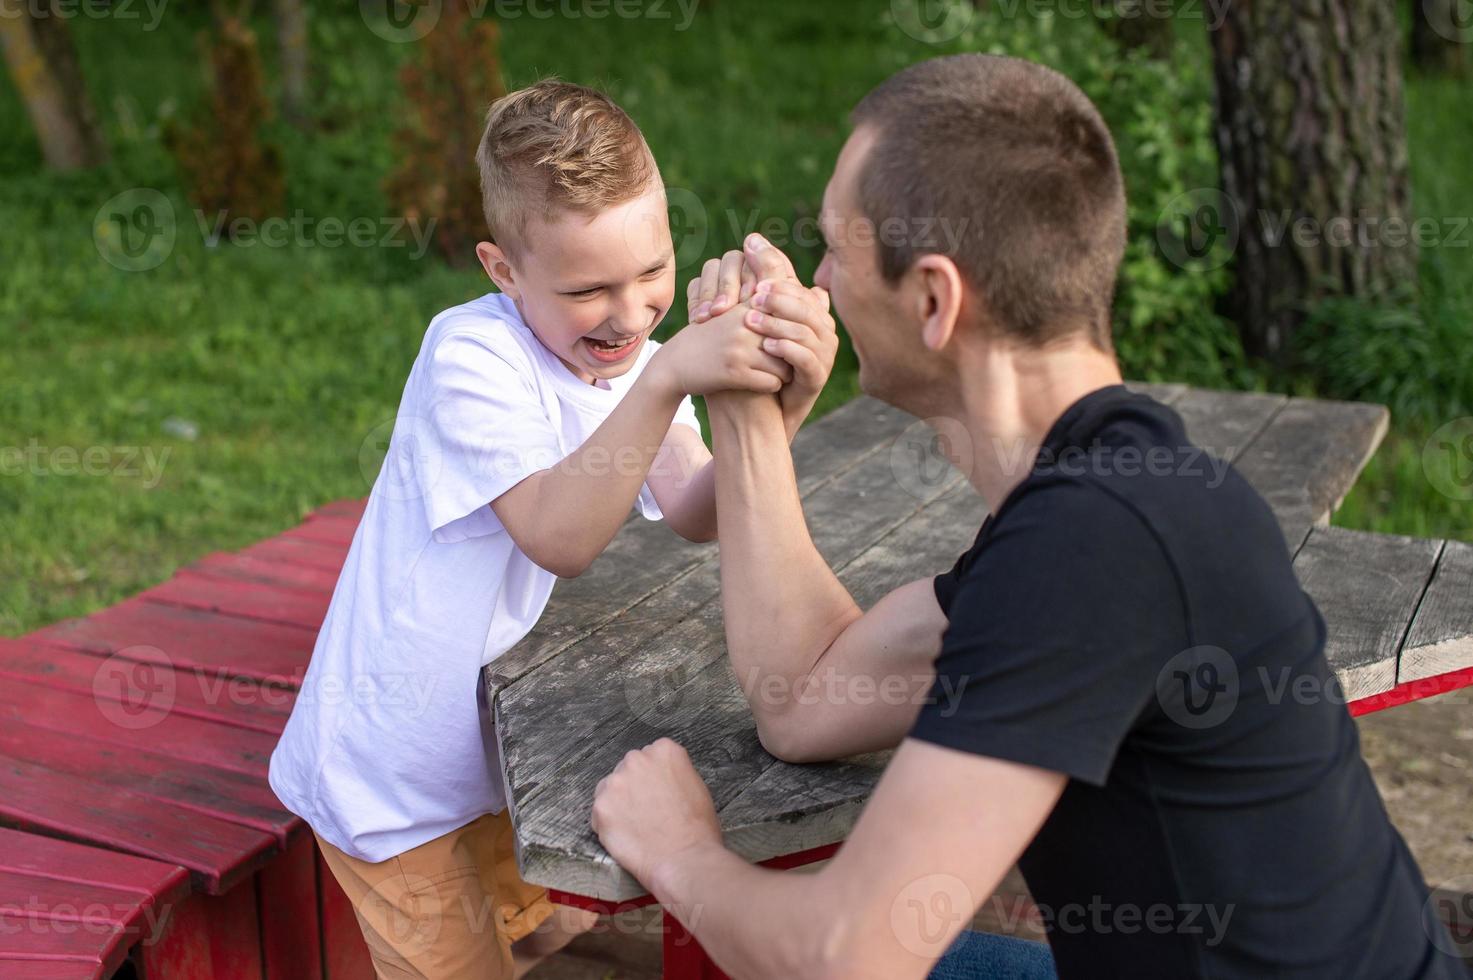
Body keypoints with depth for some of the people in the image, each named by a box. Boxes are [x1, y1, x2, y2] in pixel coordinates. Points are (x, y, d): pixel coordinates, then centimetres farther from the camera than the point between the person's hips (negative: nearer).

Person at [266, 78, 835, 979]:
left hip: (495, 746, 7)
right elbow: (558, 538, -38)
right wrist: (666, 377, -48)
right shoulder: (472, 356, -25)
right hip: (393, 773, -7)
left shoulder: (631, 355, -3)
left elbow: (695, 516, -19)